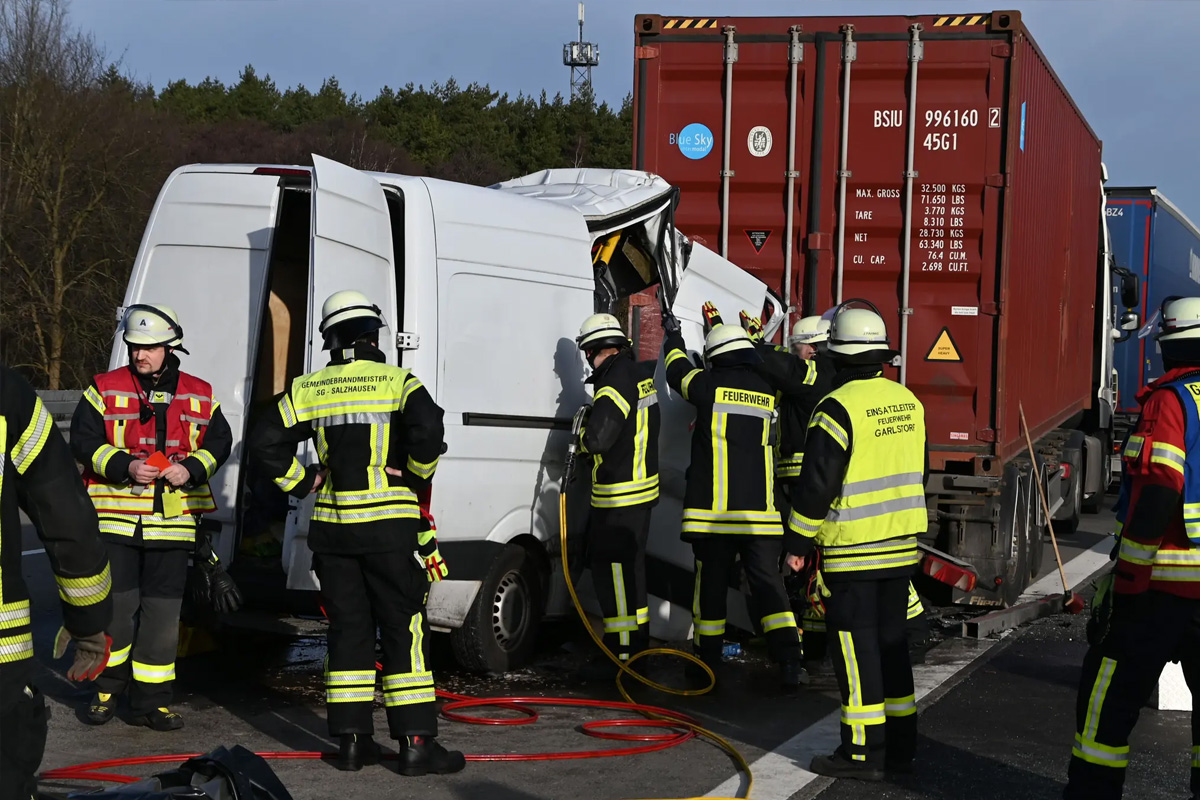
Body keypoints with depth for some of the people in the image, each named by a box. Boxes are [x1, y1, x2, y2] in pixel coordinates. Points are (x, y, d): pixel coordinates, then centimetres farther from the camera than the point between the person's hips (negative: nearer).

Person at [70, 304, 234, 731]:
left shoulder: (199, 396, 7)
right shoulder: (104, 390, 1)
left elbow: (219, 441, 9)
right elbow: (83, 442, -4)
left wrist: (190, 468, -10)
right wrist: (125, 466, -18)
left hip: (171, 521, 2)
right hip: (115, 518, -2)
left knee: (162, 612, 4)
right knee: (112, 606, 1)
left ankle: (150, 700, 12)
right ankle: (106, 689, 19)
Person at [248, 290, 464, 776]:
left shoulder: (308, 389, 5)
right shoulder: (398, 382, -5)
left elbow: (265, 443, 3)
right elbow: (428, 430, -22)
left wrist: (303, 484, 11)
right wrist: (418, 477, -6)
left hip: (332, 528, 4)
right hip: (390, 525, -3)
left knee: (348, 630, 11)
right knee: (404, 631, 1)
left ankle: (352, 740, 13)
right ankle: (416, 742, -1)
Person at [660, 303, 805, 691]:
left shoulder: (710, 385, -4)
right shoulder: (766, 390, 8)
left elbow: (677, 372, 17)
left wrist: (673, 337, 36)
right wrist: (717, 326, 44)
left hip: (714, 510, -2)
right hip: (760, 512, 3)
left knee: (711, 584, 8)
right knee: (768, 585, 1)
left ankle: (709, 661, 16)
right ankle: (790, 664, -10)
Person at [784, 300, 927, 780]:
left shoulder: (839, 407, -17)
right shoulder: (907, 402, 7)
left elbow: (817, 483, -16)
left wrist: (797, 542, -7)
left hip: (851, 550, -7)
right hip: (902, 544, 7)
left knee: (856, 646, -1)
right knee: (890, 640, 14)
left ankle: (863, 751, 2)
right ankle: (900, 744, 20)